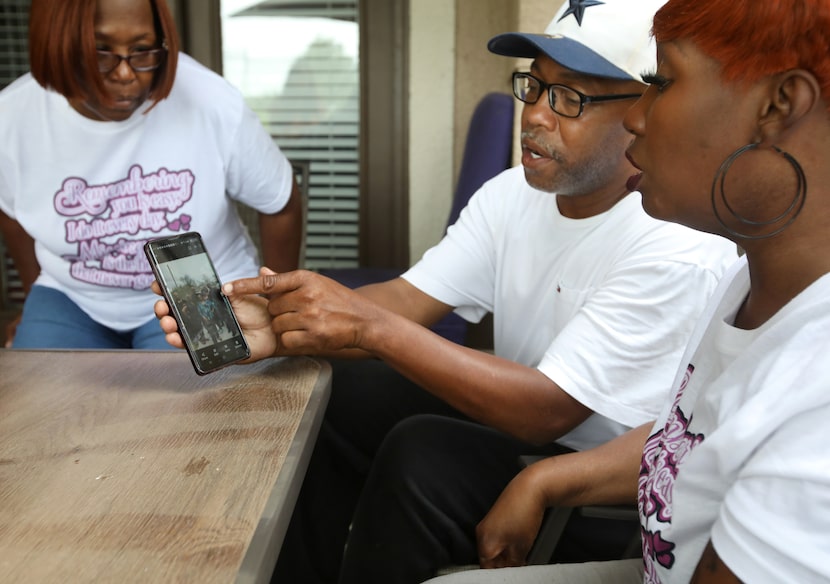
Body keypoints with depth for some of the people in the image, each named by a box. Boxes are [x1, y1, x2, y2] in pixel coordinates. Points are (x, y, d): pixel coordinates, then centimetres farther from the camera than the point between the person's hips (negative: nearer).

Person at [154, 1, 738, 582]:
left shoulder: (679, 250, -25)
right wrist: (275, 329, -28)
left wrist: (370, 326, -33)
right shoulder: (513, 194, -1)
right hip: (516, 417, 7)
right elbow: (409, 298, -9)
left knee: (421, 453, -29)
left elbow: (547, 410, -28)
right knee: (334, 396, -2)